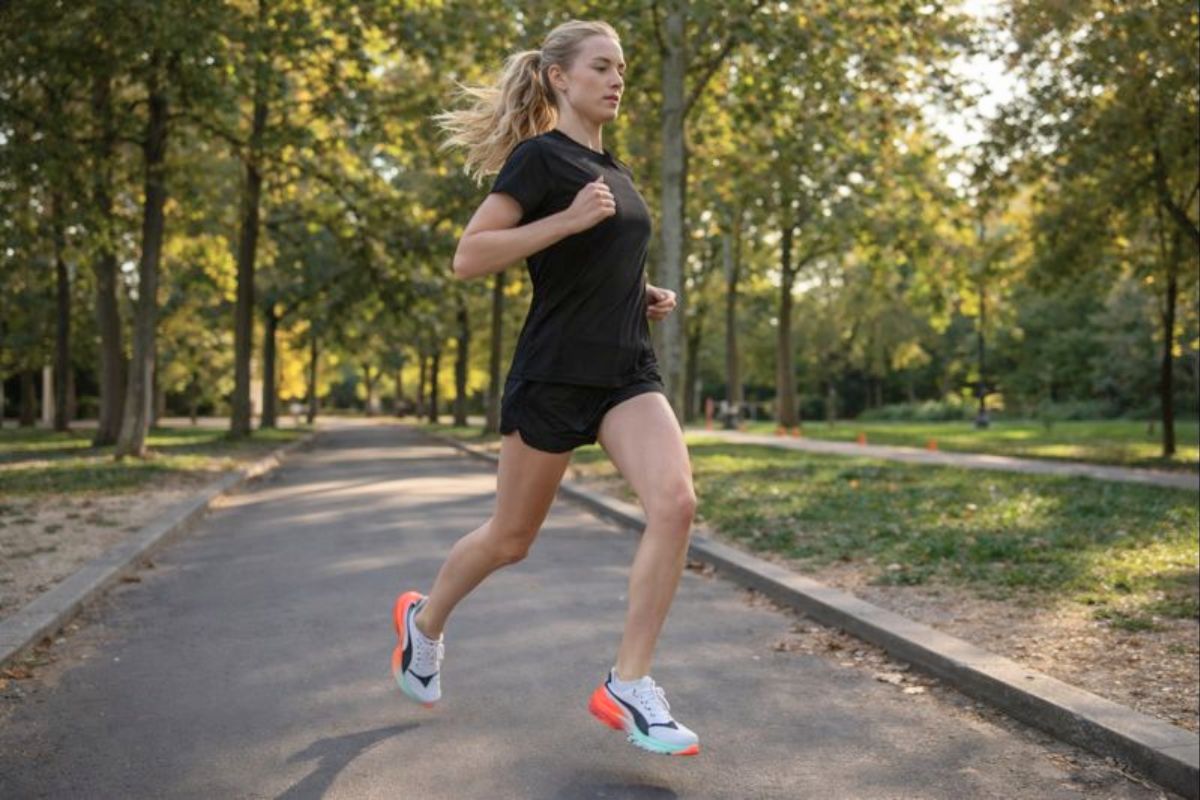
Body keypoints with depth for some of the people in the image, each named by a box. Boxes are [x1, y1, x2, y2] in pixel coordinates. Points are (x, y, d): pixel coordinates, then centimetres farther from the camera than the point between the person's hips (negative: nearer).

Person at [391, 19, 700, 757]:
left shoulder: (614, 170, 16)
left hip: (629, 369, 6)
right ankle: (425, 620, 37)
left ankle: (629, 686, -8)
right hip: (555, 373, -6)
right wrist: (568, 218, -22)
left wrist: (649, 297, 11)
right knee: (512, 539, 8)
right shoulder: (539, 157, -8)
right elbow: (468, 258, -16)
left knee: (676, 503, -17)